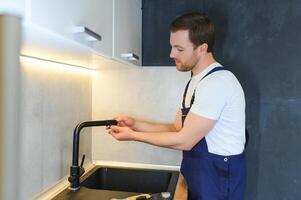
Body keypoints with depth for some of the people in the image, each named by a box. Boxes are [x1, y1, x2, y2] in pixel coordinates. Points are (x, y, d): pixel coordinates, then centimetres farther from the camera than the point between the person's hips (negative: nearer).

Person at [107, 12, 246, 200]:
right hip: (197, 174, 8)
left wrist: (133, 135, -14)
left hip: (219, 178, -8)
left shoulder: (218, 83, -24)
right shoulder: (196, 81, 7)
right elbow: (179, 129, 7)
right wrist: (136, 124, -1)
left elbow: (184, 140, -23)